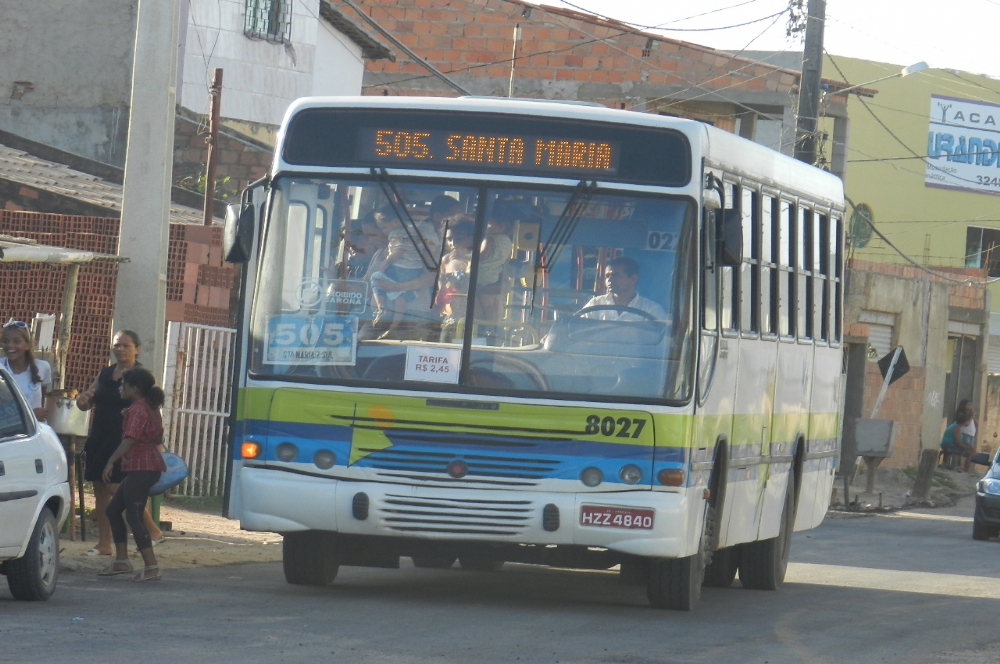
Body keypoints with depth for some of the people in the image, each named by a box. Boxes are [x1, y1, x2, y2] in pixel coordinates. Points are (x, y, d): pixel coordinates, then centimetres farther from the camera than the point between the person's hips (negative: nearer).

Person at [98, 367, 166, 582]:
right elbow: (158, 438, 23)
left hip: (141, 469, -11)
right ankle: (121, 561, 18)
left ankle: (152, 567, -16)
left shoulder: (137, 409, -14)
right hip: (151, 466, 11)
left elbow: (130, 439, -25)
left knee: (133, 516, -11)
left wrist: (111, 462, -28)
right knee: (113, 510, 16)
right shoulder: (151, 408, 16)